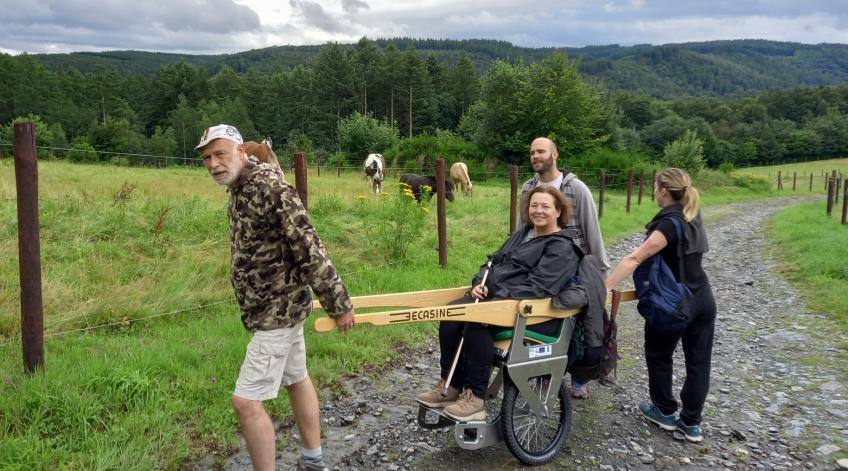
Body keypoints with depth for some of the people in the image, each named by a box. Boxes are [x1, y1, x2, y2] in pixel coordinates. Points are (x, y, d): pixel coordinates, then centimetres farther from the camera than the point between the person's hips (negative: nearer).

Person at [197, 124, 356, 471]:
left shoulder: (270, 187, -22)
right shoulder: (238, 190, 8)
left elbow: (309, 249, -23)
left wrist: (338, 303, -19)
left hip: (278, 307, -10)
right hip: (277, 305, 10)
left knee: (246, 400, -8)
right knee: (296, 378, 20)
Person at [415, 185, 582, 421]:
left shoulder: (562, 248, -6)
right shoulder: (522, 234, 20)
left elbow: (538, 287, -19)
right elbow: (494, 262, 21)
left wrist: (499, 297, -26)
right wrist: (480, 283, 0)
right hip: (495, 295, 8)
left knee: (477, 321, -33)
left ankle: (475, 397, -23)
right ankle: (451, 386, -10)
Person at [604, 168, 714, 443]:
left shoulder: (670, 223, -21)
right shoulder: (692, 217, 5)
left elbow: (634, 259, -29)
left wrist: (605, 287, -31)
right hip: (702, 301, 8)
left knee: (658, 354, 14)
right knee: (698, 361, 9)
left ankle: (665, 412, 27)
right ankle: (691, 423, 19)